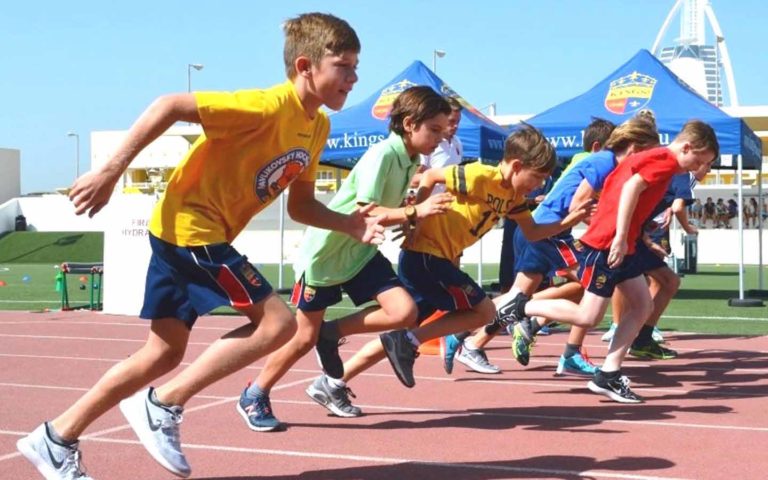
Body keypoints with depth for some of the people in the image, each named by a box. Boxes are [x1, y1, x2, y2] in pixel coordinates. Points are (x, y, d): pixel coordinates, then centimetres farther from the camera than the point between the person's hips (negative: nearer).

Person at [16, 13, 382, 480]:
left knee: (165, 354, 13)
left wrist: (349, 223, -5)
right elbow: (170, 106, -23)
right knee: (278, 322, -12)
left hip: (191, 234, 10)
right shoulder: (268, 106, -22)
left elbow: (301, 205, 13)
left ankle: (56, 439, 22)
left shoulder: (318, 126, 6)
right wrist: (110, 171, -22)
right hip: (190, 226, -10)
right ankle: (161, 406, -5)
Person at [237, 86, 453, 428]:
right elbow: (366, 213, -32)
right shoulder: (382, 154, -24)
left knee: (404, 313, -12)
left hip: (361, 252, 7)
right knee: (304, 337, 1)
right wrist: (416, 212, -40)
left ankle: (331, 334, 8)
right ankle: (254, 397, 23)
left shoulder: (411, 161, 1)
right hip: (325, 253, -7)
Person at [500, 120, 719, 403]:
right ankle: (522, 307, 8)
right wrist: (620, 238, -26)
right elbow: (632, 186, -24)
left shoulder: (654, 158, 17)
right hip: (606, 244, -10)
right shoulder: (666, 160, -10)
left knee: (643, 305, 7)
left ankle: (608, 376, 7)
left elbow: (617, 183, 21)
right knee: (588, 317, -6)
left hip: (623, 246, 10)